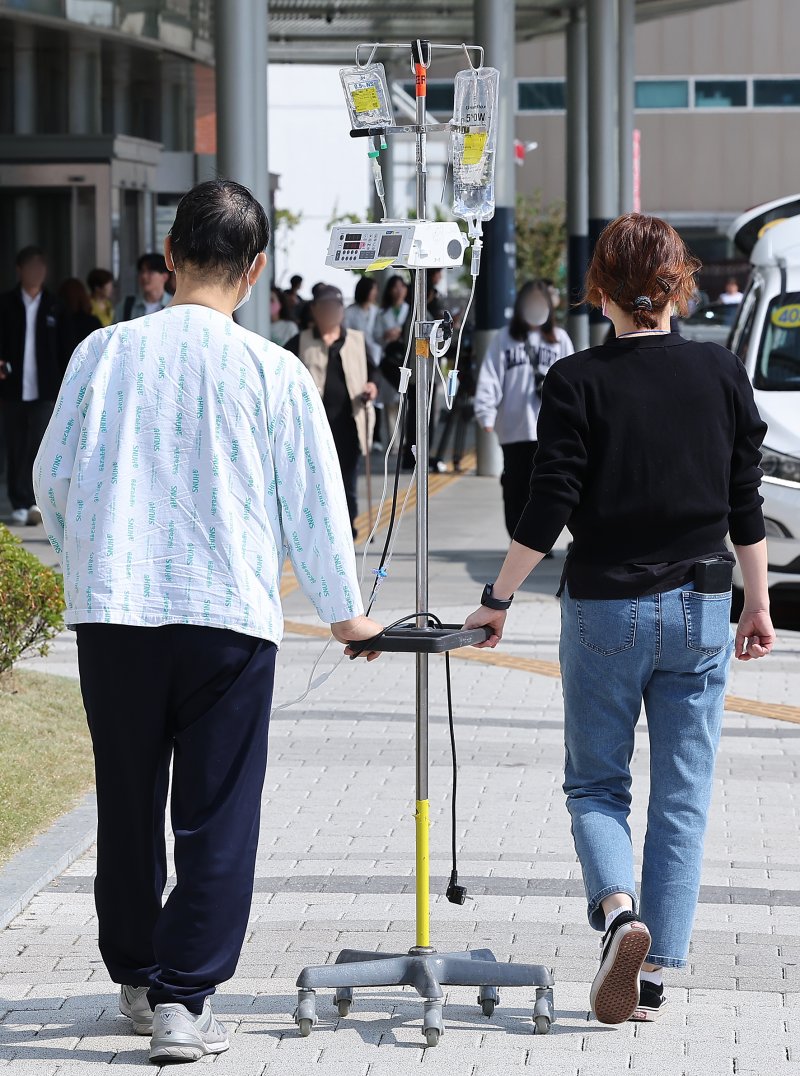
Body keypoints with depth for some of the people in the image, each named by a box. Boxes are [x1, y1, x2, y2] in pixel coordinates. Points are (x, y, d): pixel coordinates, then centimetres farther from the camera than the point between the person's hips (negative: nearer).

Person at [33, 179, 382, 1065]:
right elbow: (313, 503, 3)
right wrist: (344, 610, 17)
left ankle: (136, 978, 27)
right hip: (229, 614, -2)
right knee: (215, 816, 3)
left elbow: (53, 477, 9)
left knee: (127, 805, 15)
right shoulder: (274, 374, -4)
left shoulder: (104, 352, 1)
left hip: (111, 609, 2)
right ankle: (183, 999, -3)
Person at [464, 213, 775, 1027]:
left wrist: (498, 600, 0)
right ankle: (656, 968, 7)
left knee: (595, 785, 11)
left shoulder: (577, 381, -8)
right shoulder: (722, 373, 0)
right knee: (682, 799, 9)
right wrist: (758, 604, 14)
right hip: (700, 609, 2)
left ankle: (619, 908, -15)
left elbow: (548, 510, -11)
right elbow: (746, 506, 4)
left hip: (604, 609, -2)